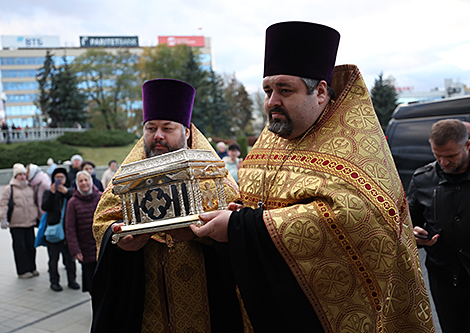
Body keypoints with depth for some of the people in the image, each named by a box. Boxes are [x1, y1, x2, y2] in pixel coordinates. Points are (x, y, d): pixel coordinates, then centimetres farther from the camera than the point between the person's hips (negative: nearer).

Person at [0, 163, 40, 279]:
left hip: (30, 222, 5)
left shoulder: (30, 188, 14)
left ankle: (32, 268, 20)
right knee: (20, 247, -1)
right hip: (16, 224, -5)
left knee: (31, 246, 8)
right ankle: (23, 271, 8)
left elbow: (34, 203, 25)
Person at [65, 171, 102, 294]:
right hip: (86, 250, 0)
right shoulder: (73, 202, 0)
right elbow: (70, 229, 0)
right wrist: (75, 250, -7)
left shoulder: (101, 198, 2)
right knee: (91, 282, 5)